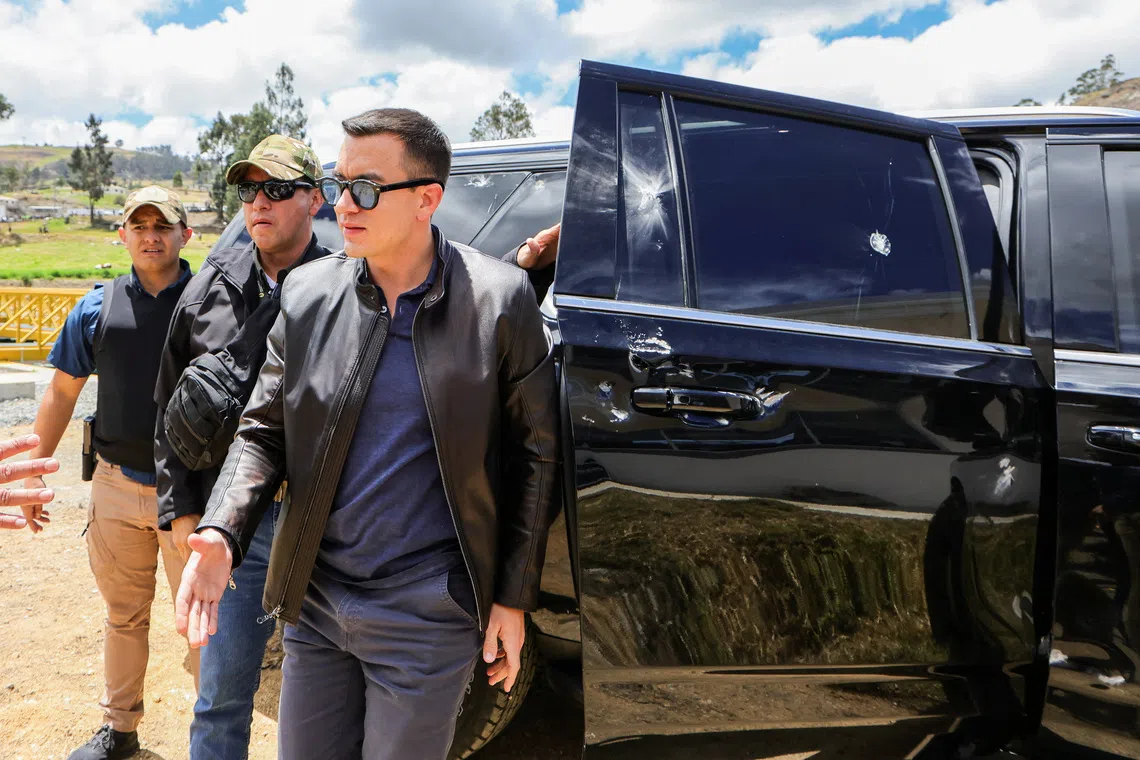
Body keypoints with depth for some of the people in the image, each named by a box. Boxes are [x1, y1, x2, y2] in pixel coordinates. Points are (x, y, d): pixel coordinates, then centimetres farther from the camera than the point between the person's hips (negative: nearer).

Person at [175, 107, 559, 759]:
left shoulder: (500, 299, -11)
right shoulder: (307, 294, -1)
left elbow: (537, 452, -4)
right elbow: (264, 432, 6)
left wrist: (514, 599, -3)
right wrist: (222, 535, -13)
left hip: (429, 615, -4)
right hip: (315, 603, 4)